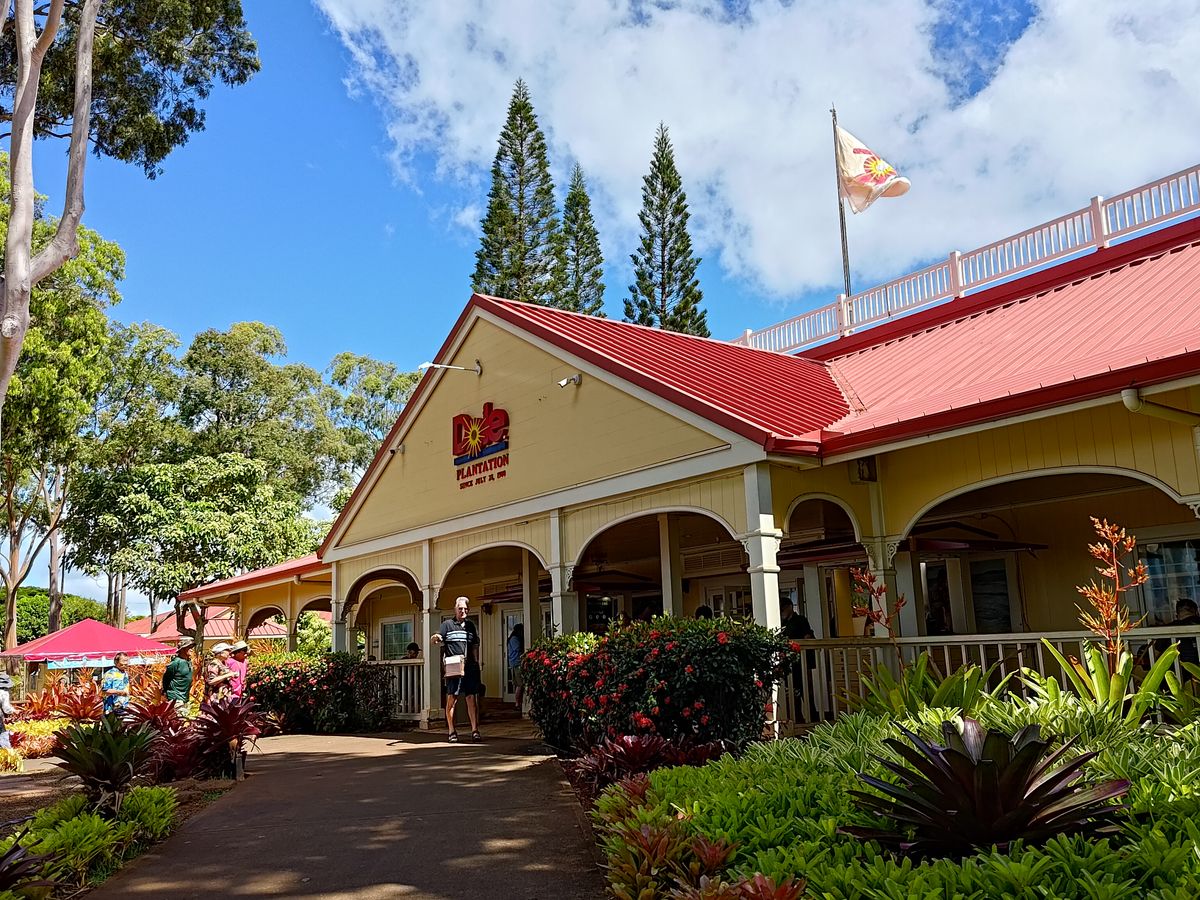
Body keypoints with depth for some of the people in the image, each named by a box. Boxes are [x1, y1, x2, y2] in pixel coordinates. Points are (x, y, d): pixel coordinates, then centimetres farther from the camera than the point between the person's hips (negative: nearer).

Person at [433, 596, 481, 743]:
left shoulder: (470, 625, 18)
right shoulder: (447, 624, 5)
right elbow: (438, 638, -9)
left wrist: (476, 663, 16)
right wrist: (436, 638, -32)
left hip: (470, 667, 4)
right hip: (453, 668, -3)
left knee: (472, 698, 1)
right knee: (451, 698, -3)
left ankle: (475, 731, 3)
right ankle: (451, 731, 6)